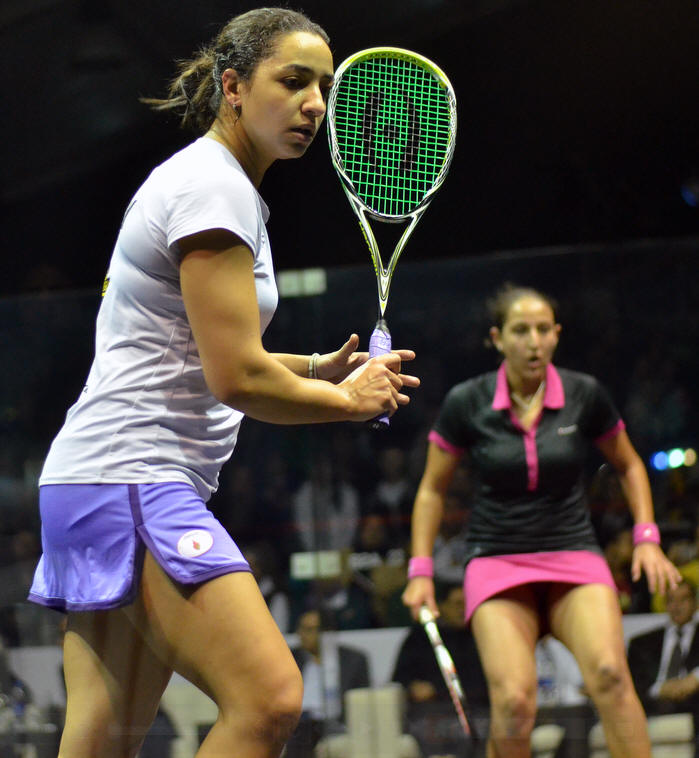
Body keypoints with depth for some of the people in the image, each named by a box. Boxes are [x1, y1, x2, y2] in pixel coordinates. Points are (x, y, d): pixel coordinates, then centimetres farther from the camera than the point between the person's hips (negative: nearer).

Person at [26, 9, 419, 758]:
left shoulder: (195, 179, 21)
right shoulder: (214, 188, -11)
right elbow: (235, 379, -16)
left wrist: (316, 368, 14)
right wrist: (350, 400, -1)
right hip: (129, 478, -11)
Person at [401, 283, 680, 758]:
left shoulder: (585, 395, -1)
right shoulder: (467, 403, -3)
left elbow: (628, 465, 17)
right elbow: (433, 489, 10)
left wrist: (647, 538, 6)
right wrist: (421, 571, 3)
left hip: (574, 557, 1)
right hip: (497, 562, -1)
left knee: (609, 673, -28)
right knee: (514, 701, -22)